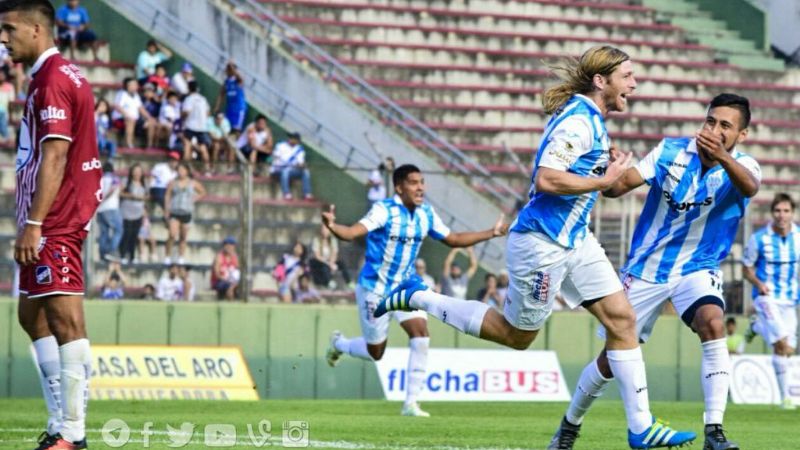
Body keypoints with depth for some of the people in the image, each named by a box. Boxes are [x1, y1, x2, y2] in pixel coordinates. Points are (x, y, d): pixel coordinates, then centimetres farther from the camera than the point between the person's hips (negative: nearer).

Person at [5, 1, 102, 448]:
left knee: (64, 319, -10)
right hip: (56, 223, 11)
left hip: (54, 225, -11)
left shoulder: (52, 79, -13)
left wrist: (34, 223, -22)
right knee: (33, 315, 14)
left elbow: (54, 156, -20)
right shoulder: (64, 75, 18)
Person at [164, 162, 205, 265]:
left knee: (183, 237, 7)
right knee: (172, 234, -15)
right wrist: (167, 209, -4)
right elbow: (167, 196, 5)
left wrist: (194, 199, 3)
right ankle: (168, 256, -5)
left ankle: (181, 258, 16)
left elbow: (202, 192, 17)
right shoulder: (173, 183, 2)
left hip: (186, 213, 1)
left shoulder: (193, 183, 4)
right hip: (174, 212, -1)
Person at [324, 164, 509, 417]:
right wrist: (332, 227, -57)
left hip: (405, 286, 5)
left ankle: (411, 403, -8)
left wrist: (492, 233, 9)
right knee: (375, 353, 5)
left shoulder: (426, 214, -1)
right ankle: (339, 343, 39)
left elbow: (453, 239, 12)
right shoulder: (385, 211, -21)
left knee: (420, 335, -15)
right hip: (375, 289, -5)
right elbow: (353, 232, -35)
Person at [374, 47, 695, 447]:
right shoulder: (577, 121, -20)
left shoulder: (592, 119, 11)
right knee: (516, 336, 5)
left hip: (574, 240, 10)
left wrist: (610, 172, 10)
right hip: (542, 244, -10)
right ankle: (417, 298, 16)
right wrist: (603, 180, -21)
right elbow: (546, 179, -29)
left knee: (621, 318, 1)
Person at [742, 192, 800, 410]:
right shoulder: (759, 239, -10)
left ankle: (757, 327, 36)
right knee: (782, 345, -20)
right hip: (767, 296, -5)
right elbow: (747, 269, 0)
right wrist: (758, 283, -19)